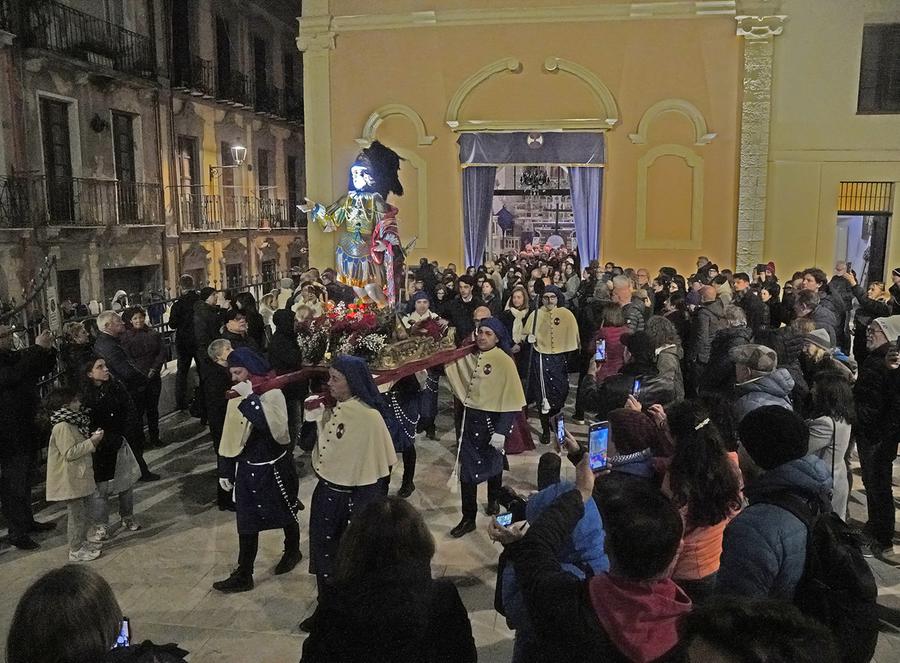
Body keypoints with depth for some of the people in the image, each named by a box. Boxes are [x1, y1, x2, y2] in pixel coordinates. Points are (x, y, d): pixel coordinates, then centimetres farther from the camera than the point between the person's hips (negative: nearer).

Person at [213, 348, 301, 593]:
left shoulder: (272, 393, -18)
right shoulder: (238, 396, 2)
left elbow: (275, 428, -34)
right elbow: (230, 435, 8)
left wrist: (250, 398, -35)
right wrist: (226, 470, 9)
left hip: (274, 468, -5)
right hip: (246, 469, 6)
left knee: (285, 514, 15)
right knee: (246, 522, 9)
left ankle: (292, 552, 40)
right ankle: (243, 575, 17)